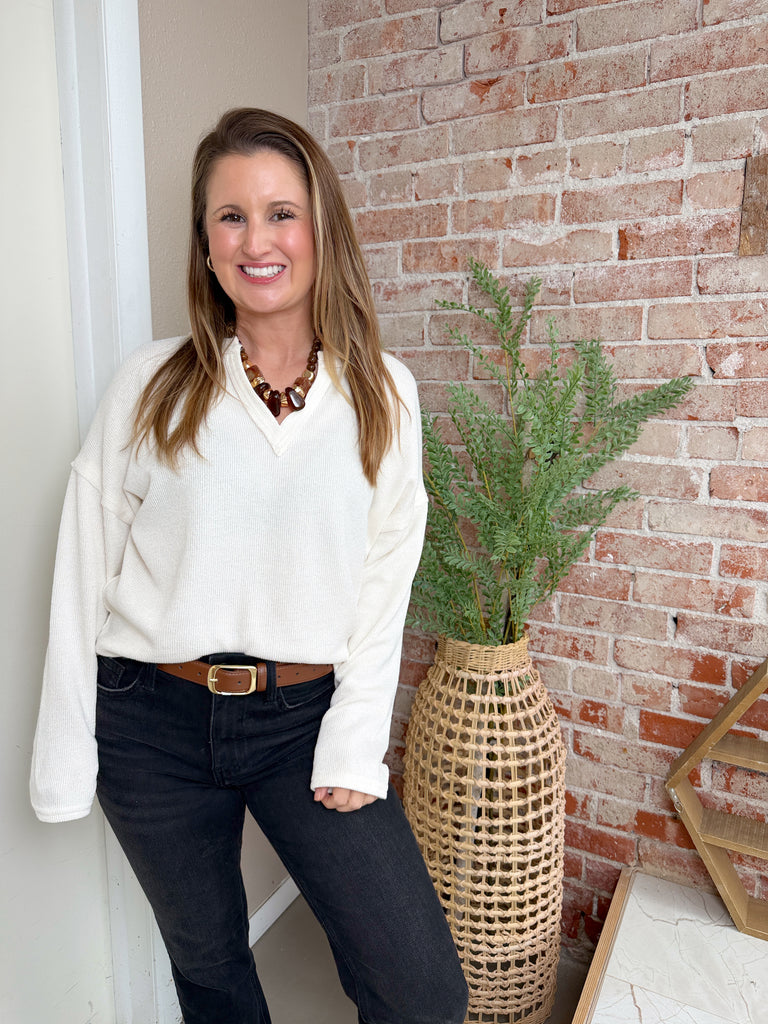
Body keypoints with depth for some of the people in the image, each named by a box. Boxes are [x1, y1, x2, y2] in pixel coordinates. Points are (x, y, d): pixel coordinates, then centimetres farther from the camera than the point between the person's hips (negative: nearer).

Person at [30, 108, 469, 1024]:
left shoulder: (382, 392, -2)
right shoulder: (154, 383, -4)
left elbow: (384, 579, -2)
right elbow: (84, 571, -2)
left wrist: (353, 744, -7)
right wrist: (65, 761, -1)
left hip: (305, 716, 0)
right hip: (153, 723, 1)